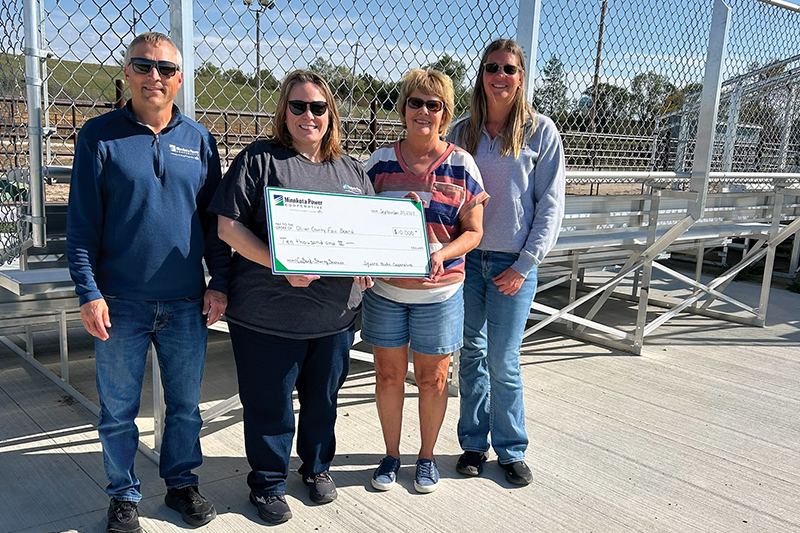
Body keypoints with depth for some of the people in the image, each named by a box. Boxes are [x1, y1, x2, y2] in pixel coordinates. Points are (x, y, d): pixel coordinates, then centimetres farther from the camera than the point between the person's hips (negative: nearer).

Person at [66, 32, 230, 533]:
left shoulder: (200, 140, 6)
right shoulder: (100, 135, -2)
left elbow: (215, 218, 9)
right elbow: (81, 222, -4)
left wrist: (220, 282, 3)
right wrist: (89, 292, -10)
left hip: (187, 302, 2)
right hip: (121, 301, -2)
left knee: (186, 405, 14)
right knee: (119, 410, 11)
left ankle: (182, 482, 34)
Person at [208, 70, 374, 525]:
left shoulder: (352, 171, 12)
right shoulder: (259, 160, -3)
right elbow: (229, 226, -9)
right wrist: (277, 264, -21)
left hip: (336, 313, 4)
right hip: (269, 313, -4)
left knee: (323, 399, 19)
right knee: (270, 404, 8)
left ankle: (318, 467, 42)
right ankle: (268, 483, 29)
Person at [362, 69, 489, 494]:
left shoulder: (461, 165, -3)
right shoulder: (380, 161, 2)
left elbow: (473, 232, -2)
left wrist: (442, 253, -22)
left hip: (439, 292, -1)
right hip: (384, 288, 2)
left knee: (432, 379, 10)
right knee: (388, 375, 11)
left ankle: (427, 457, 31)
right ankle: (391, 455, 31)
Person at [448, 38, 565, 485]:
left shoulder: (541, 131, -1)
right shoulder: (462, 132, 7)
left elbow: (550, 203, -2)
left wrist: (525, 264, -7)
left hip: (513, 264, -3)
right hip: (466, 258, 3)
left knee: (503, 362, 0)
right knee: (472, 355, 10)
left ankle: (512, 449, 19)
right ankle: (474, 444, 25)